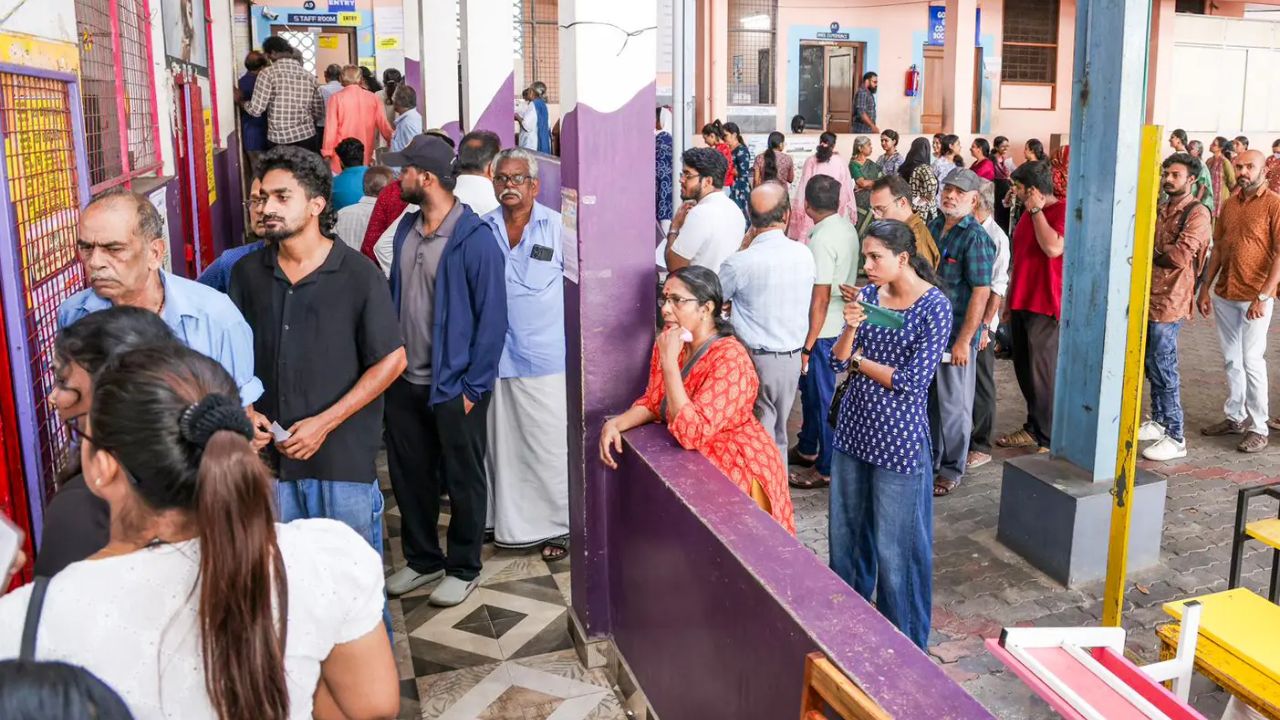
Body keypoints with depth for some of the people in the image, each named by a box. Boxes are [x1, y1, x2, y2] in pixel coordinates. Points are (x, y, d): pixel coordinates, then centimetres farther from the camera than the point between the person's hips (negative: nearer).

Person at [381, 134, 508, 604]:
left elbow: (492, 318, -15)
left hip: (454, 385, -7)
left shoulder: (475, 240, -15)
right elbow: (393, 298, 13)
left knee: (463, 481, 9)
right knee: (408, 476, 17)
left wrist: (473, 386, -15)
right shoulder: (406, 230, 6)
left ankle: (464, 568, 26)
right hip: (406, 381, 7)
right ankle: (422, 558, 36)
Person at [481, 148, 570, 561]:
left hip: (545, 358, -3)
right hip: (495, 354, 3)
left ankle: (556, 526, 17)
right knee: (501, 444, 13)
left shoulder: (557, 226, -4)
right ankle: (509, 523, 27)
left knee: (549, 445, 3)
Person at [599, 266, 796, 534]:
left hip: (737, 469, -7)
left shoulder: (730, 359, -26)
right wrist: (615, 423, -12)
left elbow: (692, 432, -33)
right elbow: (653, 401, 7)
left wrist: (669, 361, -33)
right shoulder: (670, 344, -2)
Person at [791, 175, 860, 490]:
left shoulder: (822, 239, -24)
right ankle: (807, 449, 40)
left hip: (823, 331, -9)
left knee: (822, 397, 3)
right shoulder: (848, 228, 3)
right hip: (841, 323, 9)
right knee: (810, 388, 23)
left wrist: (807, 346, -18)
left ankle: (828, 469, 15)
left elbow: (820, 299, -23)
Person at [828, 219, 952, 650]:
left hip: (898, 439, -6)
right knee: (845, 529, 17)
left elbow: (912, 381, -18)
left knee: (894, 544, 4)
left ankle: (903, 641, 23)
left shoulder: (934, 307, -13)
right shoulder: (868, 295, 4)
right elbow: (838, 362, 1)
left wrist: (859, 361, -7)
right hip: (854, 428, 6)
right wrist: (850, 327, -17)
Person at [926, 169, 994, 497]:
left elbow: (981, 292, -19)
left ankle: (952, 470, 20)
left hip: (956, 334, -7)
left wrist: (964, 340, -21)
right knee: (928, 399, 16)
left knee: (953, 405, 5)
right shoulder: (934, 227, 8)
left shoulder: (975, 238, -15)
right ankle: (929, 459, 32)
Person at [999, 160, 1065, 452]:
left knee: (1041, 373, -5)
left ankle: (1047, 438, 4)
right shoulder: (1028, 213, 15)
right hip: (1022, 302, 9)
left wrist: (1036, 210, -17)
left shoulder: (1063, 210, -11)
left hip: (1045, 306, -8)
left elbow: (1053, 247, -28)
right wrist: (1010, 302, 20)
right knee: (1024, 370, 12)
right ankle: (1035, 427, 24)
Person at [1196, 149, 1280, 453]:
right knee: (1232, 360, 13)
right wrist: (1205, 289, 11)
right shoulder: (1230, 203, 11)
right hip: (1224, 294, 6)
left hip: (1254, 298, -6)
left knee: (1252, 361, -3)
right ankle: (1235, 416, 25)